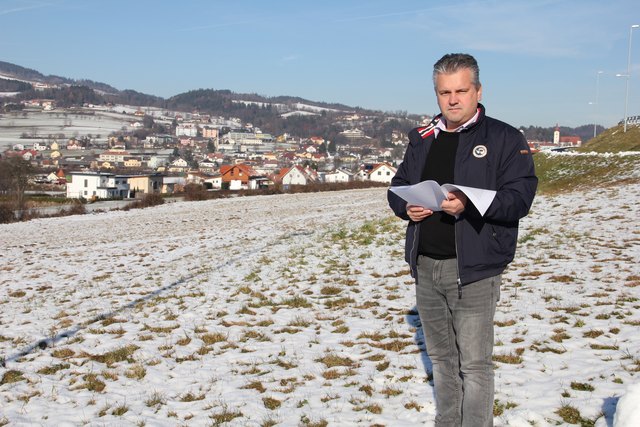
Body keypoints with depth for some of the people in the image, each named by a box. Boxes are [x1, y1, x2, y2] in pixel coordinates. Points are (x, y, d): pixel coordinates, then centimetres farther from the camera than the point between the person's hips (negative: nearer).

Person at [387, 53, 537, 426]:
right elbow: (397, 187, 19)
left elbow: (520, 196, -12)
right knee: (441, 357, 17)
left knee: (474, 363, -2)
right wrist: (406, 207, -4)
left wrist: (468, 204, -26)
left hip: (474, 269, -5)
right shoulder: (422, 139, 14)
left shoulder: (504, 138, -3)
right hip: (425, 267, 6)